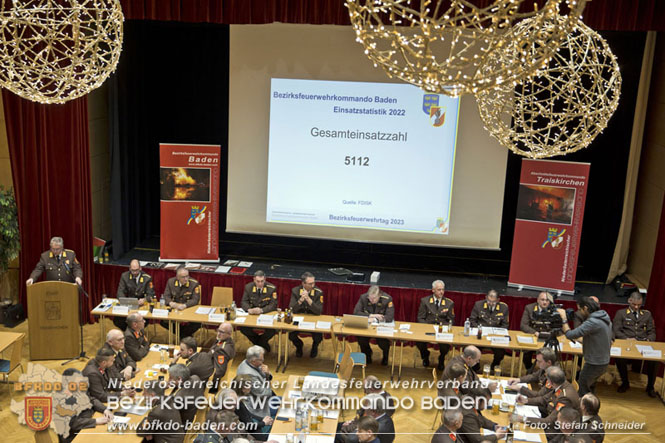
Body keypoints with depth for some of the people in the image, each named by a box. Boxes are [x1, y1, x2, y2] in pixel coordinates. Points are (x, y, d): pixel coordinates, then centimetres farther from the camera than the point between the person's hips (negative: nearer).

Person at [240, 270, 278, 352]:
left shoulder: (272, 288, -10)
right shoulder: (248, 287, -2)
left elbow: (273, 305, -12)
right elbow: (244, 302, -1)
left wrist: (261, 310, -30)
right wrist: (249, 309, -25)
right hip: (252, 315, 2)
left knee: (273, 329, -30)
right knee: (242, 327, -23)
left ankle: (260, 342, 4)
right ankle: (263, 344, -1)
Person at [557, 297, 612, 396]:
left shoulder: (592, 322, -25)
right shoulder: (605, 317, 5)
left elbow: (570, 335, -25)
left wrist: (564, 319, -13)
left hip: (595, 364, -9)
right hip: (603, 361, 9)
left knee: (583, 390, 3)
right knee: (589, 387, 22)